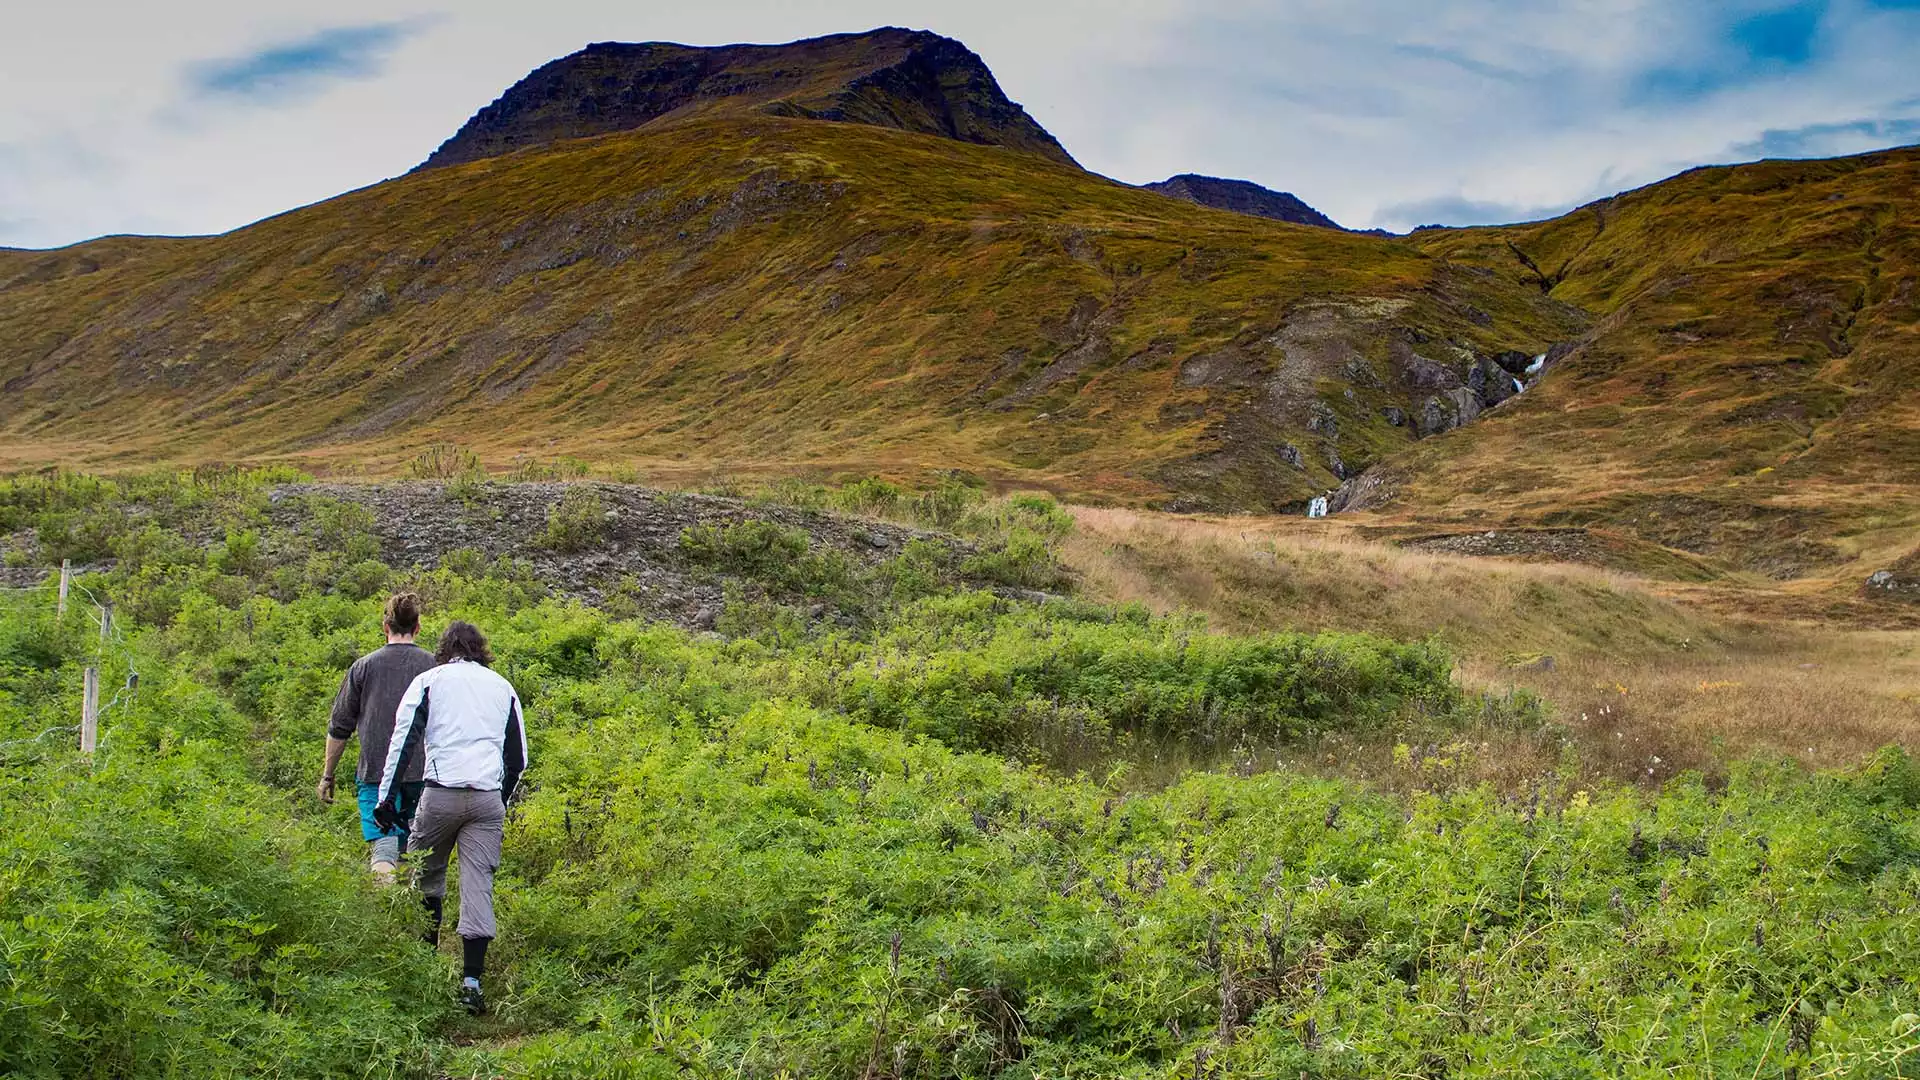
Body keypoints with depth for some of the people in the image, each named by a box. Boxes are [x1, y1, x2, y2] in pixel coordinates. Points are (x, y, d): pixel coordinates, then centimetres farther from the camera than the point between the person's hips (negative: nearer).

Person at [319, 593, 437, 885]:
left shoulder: (363, 666, 4)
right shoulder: (433, 666, 4)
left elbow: (339, 728, 7)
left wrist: (327, 775, 15)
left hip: (376, 772, -1)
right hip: (422, 773, 1)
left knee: (383, 847, -8)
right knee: (412, 850, 15)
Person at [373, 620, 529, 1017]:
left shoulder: (429, 680, 10)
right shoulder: (502, 687, 19)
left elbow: (404, 738, 0)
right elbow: (518, 755, 19)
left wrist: (388, 795, -1)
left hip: (441, 793, -2)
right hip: (488, 797, 2)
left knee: (427, 873, 16)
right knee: (478, 883, -2)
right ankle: (471, 979, -7)